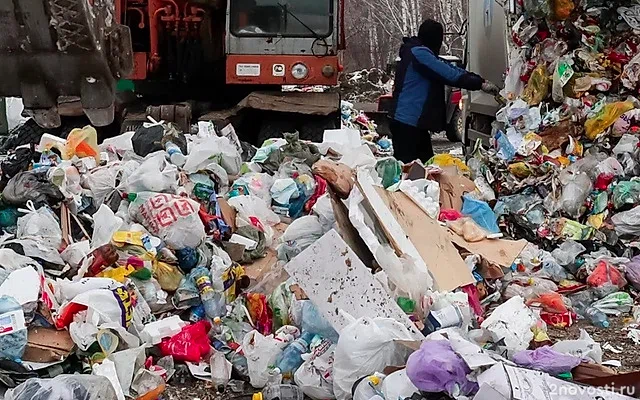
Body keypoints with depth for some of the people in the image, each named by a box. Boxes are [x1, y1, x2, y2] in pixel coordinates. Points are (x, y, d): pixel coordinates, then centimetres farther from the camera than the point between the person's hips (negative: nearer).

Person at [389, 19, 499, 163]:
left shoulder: (421, 52, 18)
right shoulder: (419, 53, -13)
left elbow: (450, 68, 14)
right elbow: (450, 75, -17)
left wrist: (481, 81, 6)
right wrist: (480, 84, -8)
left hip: (416, 122, 10)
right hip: (407, 123, -10)